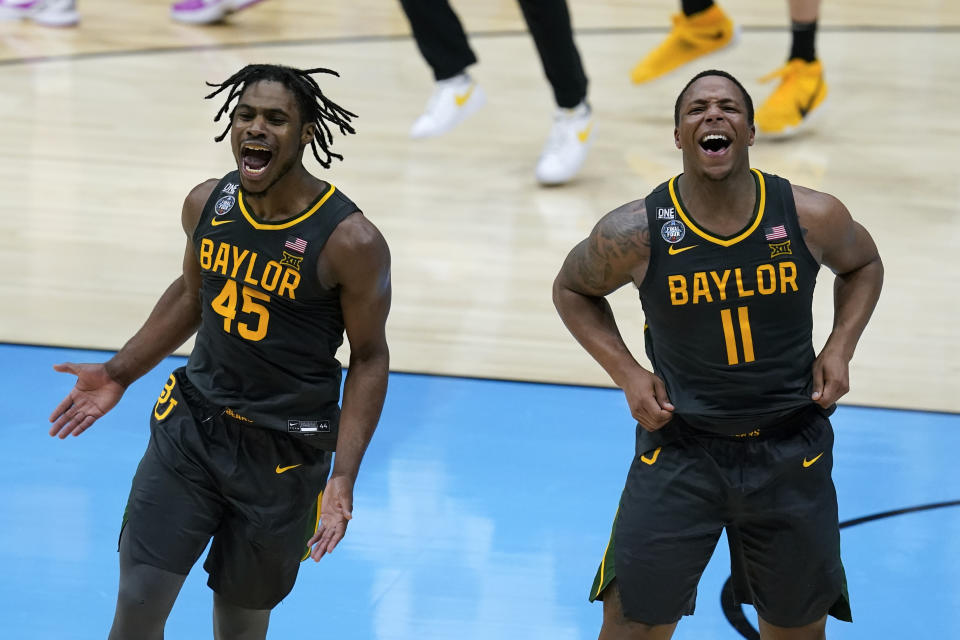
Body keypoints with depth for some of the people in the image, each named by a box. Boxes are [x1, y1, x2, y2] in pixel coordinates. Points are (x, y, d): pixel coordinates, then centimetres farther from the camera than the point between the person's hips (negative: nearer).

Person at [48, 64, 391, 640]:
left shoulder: (350, 242, -18)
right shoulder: (207, 205, -3)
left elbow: (369, 359, -9)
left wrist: (344, 477, -16)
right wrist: (118, 375, 13)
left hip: (284, 452, -4)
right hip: (191, 421, 4)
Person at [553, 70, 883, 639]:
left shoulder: (812, 218, -10)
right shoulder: (635, 234, -14)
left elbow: (863, 265, 13)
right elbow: (572, 289, 6)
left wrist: (840, 348, -2)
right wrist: (626, 372, -6)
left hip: (791, 453, 2)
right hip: (680, 451, -2)